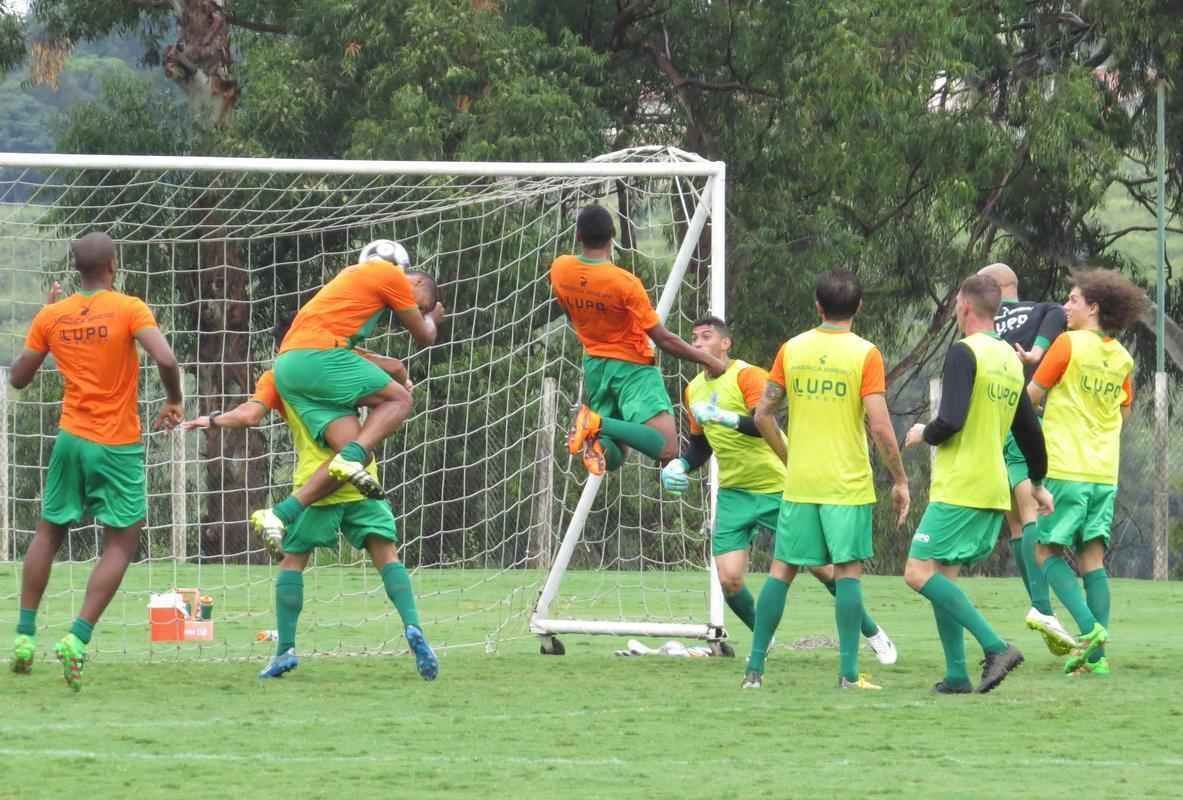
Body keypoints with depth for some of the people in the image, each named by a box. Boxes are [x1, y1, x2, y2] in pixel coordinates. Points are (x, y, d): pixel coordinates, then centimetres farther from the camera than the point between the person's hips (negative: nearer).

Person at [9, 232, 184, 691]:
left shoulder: (52, 316, 1)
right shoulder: (129, 309, -10)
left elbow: (18, 378, 10)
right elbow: (165, 359, -23)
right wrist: (174, 402, -4)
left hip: (72, 438, 4)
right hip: (119, 446, -4)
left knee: (48, 533, 19)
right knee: (120, 544, 4)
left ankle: (25, 635, 17)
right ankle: (77, 638, -11)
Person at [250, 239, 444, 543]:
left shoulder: (354, 274, 30)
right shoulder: (393, 275, 5)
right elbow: (424, 336, 14)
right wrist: (432, 319, 37)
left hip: (287, 365, 8)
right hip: (318, 356, -8)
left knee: (355, 453, 0)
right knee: (399, 399, 3)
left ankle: (279, 515, -13)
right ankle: (352, 458, -22)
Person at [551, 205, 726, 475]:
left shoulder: (559, 269, -7)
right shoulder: (625, 283, -21)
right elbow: (664, 340, -15)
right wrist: (706, 359, -3)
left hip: (595, 366, 6)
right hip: (633, 368, -6)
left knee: (612, 458, 16)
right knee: (667, 449, -15)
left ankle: (598, 435, -20)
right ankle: (600, 423, -29)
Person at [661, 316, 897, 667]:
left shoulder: (747, 376, -13)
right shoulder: (694, 390, 9)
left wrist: (724, 417, -41)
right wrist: (678, 466, 3)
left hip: (778, 489, -6)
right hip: (733, 493, 6)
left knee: (821, 566, 0)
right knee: (728, 579, -10)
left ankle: (873, 633, 16)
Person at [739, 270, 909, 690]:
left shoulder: (792, 349, 3)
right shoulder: (865, 355, -8)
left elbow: (763, 415, 5)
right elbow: (879, 425, -13)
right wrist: (900, 479, -4)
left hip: (799, 482, 3)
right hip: (848, 483, -3)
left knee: (782, 569, 9)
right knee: (848, 571, 1)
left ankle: (755, 668, 9)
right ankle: (849, 672, -3)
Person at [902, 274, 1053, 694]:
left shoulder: (964, 353, -12)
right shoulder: (1011, 359, 14)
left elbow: (951, 421, -21)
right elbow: (1030, 430, 21)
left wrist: (923, 434, 1)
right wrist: (1038, 484, 33)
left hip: (959, 488, -9)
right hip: (995, 492, 9)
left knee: (920, 572, -10)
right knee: (942, 578, 12)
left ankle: (996, 647, -20)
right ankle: (957, 675, 4)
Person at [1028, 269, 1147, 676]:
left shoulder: (1068, 344, -9)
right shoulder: (1122, 357, 10)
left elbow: (1032, 396, -6)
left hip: (1065, 469, -6)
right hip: (1105, 474, 6)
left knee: (1048, 551, 2)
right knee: (1092, 558, 6)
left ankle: (1088, 628, -17)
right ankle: (1096, 654, 0)